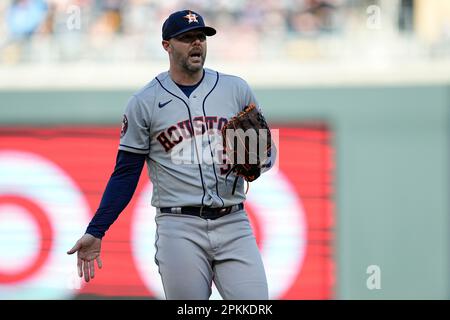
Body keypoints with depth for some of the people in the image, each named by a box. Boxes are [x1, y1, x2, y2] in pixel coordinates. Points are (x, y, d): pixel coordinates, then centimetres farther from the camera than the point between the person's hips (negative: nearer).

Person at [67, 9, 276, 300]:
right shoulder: (144, 103, 4)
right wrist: (95, 232, -4)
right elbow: (125, 174, 5)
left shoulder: (236, 90, 10)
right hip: (179, 228, -2)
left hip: (233, 224, 2)